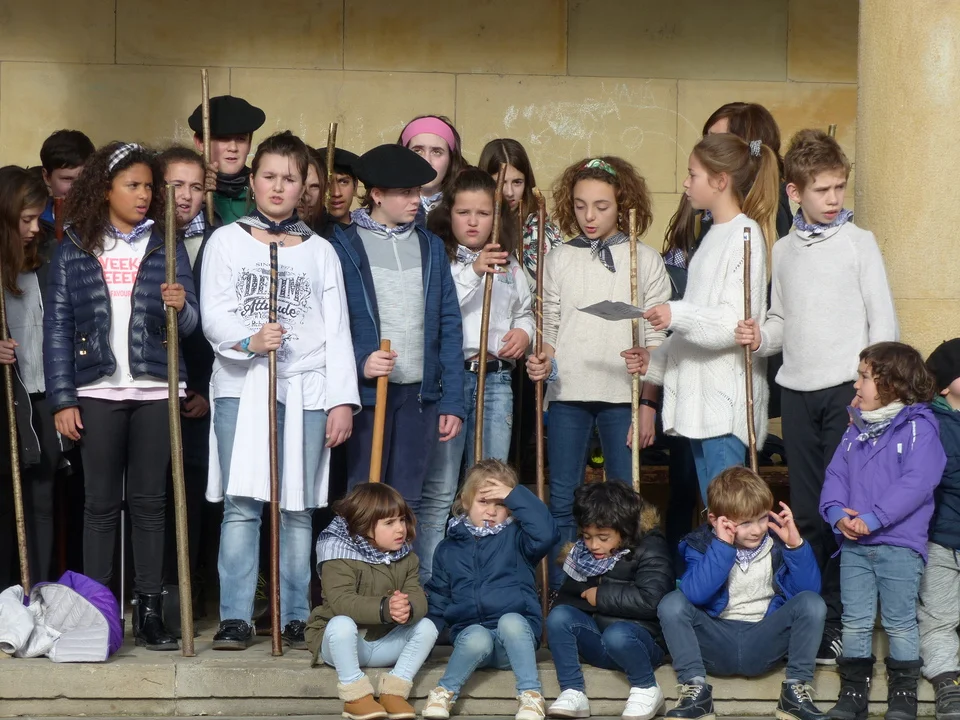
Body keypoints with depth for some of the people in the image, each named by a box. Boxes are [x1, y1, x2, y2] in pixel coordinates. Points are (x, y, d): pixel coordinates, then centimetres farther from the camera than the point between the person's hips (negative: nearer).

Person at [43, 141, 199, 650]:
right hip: (97, 392, -1)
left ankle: (149, 612, 9)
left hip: (155, 389, 1)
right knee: (100, 503, 3)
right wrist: (62, 399, -3)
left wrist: (179, 306, -18)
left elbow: (189, 321, 6)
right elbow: (57, 327, 3)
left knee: (150, 501, 4)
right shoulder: (73, 249, 4)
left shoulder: (166, 245, 7)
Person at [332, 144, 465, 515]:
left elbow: (448, 324, 8)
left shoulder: (431, 247, 11)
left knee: (408, 502, 9)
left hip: (421, 393, 4)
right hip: (368, 391, -3)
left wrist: (452, 400, 3)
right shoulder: (345, 246, -2)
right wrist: (359, 363, -22)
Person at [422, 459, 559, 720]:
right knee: (477, 639, -35)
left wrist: (515, 495, -13)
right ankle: (444, 691, -14)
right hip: (470, 630, 1)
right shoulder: (448, 549, 16)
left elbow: (546, 533, -15)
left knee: (510, 621, -36)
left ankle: (530, 695, -30)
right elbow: (438, 602, 20)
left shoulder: (515, 538, 7)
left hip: (517, 633, -1)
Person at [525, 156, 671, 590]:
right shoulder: (558, 260, 8)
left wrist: (648, 403, -3)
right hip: (567, 393, 2)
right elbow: (551, 330, 12)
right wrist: (543, 360, -10)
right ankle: (560, 595, 12)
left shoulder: (645, 261, 3)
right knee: (562, 501, 4)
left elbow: (654, 340, 2)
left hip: (623, 395, -2)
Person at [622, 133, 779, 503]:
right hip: (699, 395, 10)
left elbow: (740, 322, -18)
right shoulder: (715, 235, 19)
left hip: (728, 399, -9)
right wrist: (655, 361, 15)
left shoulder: (745, 234, -10)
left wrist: (677, 315, -29)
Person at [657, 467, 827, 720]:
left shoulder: (777, 539, -1)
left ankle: (796, 689, -14)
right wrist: (722, 547, -24)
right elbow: (696, 594, -23)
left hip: (762, 646, 1)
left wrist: (796, 545, -18)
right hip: (716, 643, -1)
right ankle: (695, 687, -20)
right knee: (672, 603, -23)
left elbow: (809, 589, -9)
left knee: (812, 603, -20)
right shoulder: (701, 544, -5)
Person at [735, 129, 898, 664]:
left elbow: (884, 322, -2)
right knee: (806, 510, 7)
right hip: (798, 392, 4)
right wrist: (760, 338, -4)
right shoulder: (784, 250, 13)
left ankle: (839, 624, 1)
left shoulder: (859, 242, 0)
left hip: (847, 389, -4)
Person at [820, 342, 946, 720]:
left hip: (899, 546, -6)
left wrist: (872, 519, -23)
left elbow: (916, 483, -19)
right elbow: (836, 475, 9)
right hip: (854, 546, 6)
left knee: (899, 623, 4)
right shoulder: (856, 430, 13)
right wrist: (836, 512, -11)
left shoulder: (918, 428, -8)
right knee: (855, 622, 10)